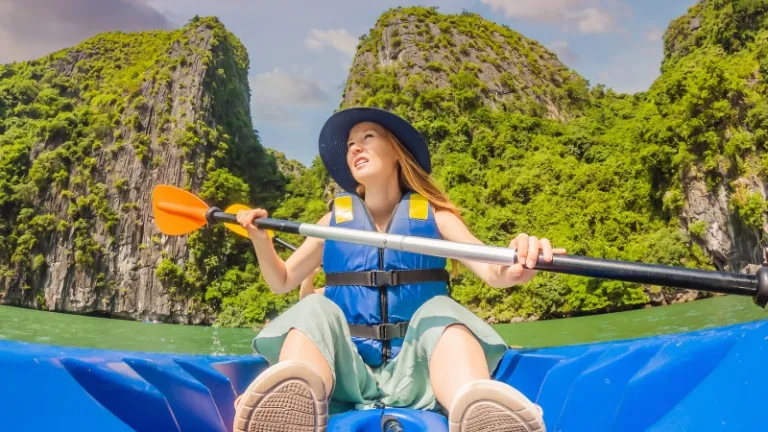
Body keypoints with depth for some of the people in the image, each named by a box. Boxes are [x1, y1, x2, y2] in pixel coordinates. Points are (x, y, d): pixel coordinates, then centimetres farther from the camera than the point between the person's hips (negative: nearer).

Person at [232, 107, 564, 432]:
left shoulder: (433, 215, 5)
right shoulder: (334, 221, 11)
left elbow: (492, 271, -10)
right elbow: (281, 281, 15)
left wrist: (515, 268, -34)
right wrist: (260, 239, -5)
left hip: (414, 372, -1)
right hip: (347, 374, 1)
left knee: (442, 313, -29)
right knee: (313, 310, -26)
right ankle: (291, 403, -57)